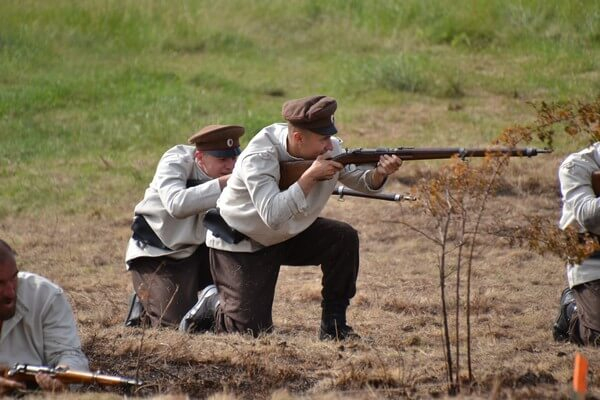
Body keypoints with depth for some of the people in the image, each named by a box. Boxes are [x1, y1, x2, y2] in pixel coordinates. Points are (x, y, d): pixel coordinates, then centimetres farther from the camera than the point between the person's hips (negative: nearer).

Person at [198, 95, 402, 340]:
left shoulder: (330, 149, -13)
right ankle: (213, 305, 21)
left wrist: (380, 173, -28)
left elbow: (363, 183, -4)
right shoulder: (258, 157, -31)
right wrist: (310, 176, -41)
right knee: (251, 331, -13)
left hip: (289, 234, 6)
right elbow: (273, 216, -42)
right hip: (240, 244, -6)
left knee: (344, 238, -18)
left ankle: (333, 326, -5)